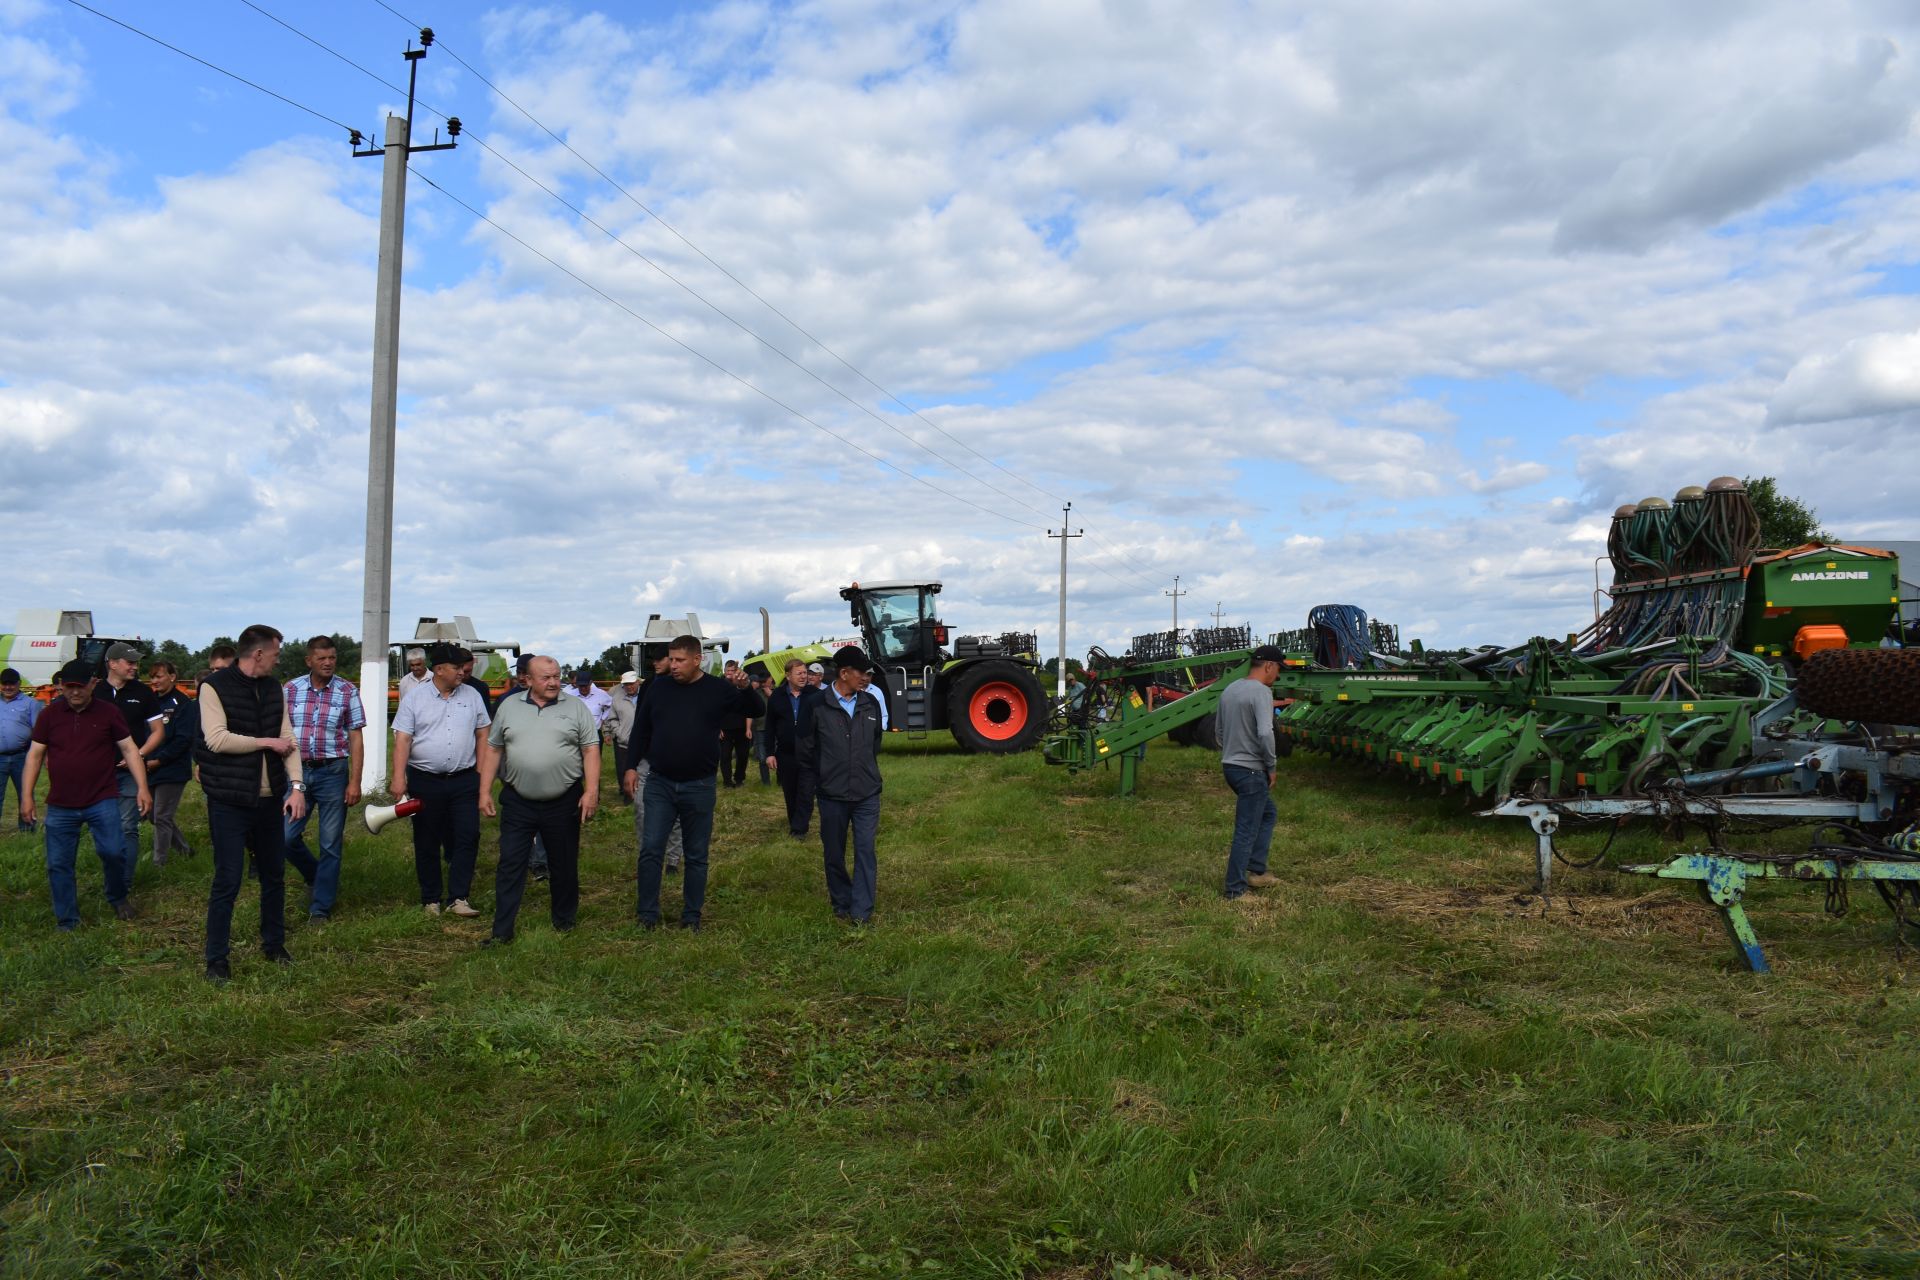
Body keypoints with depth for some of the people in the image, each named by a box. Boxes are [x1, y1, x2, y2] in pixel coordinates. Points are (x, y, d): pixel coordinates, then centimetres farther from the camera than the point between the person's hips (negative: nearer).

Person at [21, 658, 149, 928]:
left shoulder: (109, 712, 0)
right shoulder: (49, 715, 4)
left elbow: (129, 750, 1)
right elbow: (35, 755, 7)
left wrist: (142, 787, -8)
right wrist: (26, 797, 1)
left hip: (102, 801, -2)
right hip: (60, 805, 2)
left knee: (112, 852, -12)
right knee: (58, 864, 4)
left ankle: (118, 897, 17)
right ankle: (67, 923, 16)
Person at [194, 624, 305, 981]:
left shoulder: (274, 688, 8)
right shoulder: (215, 687, -10)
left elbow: (288, 739, 3)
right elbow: (217, 739, -20)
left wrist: (297, 785, -7)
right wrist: (267, 742, -12)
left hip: (270, 799, 6)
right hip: (229, 802, -6)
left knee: (274, 875, 14)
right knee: (227, 881, -1)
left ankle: (274, 944, 30)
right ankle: (216, 959, 11)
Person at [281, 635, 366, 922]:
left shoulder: (347, 692, -2)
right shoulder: (291, 689, 3)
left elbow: (355, 739, -1)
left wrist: (354, 782, -6)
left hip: (333, 772, -2)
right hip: (298, 770, 2)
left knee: (330, 843, 3)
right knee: (287, 837, 1)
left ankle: (320, 906, 15)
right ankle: (319, 879, 28)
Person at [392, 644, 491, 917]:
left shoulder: (472, 695, 5)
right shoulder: (415, 698, -2)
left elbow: (482, 736, 10)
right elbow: (402, 740, -6)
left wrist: (480, 774, 5)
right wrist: (398, 778, -16)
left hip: (464, 780, 1)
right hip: (425, 780, -1)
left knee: (468, 838, -5)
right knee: (427, 843, 7)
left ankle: (457, 897, 1)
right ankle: (431, 899, 19)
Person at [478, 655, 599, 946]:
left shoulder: (576, 708, 1)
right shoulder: (509, 706, 6)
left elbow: (591, 750, -2)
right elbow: (493, 749, 9)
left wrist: (591, 791, -11)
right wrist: (485, 792, 3)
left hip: (564, 802, -1)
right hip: (517, 802, 1)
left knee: (565, 865, 10)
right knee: (510, 866, 1)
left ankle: (564, 920, 27)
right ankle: (502, 931, 6)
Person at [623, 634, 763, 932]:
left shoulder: (717, 690, -3)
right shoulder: (659, 688, 3)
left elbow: (754, 711, -5)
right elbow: (641, 729, 10)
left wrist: (745, 690, -25)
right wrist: (631, 766, 5)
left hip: (699, 786, -1)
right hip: (660, 784, 1)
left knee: (696, 855, 8)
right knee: (650, 848, -2)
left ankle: (692, 916, 19)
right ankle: (647, 913, 9)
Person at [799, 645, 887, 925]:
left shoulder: (870, 703, 2)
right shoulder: (817, 705, -10)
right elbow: (804, 747, 1)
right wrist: (822, 776, 6)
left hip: (867, 794, 2)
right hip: (832, 796, -2)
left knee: (865, 851, -3)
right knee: (834, 854, 10)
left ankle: (861, 911, 3)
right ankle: (841, 904, 27)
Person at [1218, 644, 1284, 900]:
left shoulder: (1230, 690, 12)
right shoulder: (1261, 692, -17)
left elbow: (1220, 731, 19)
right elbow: (1265, 733, -28)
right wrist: (1271, 767, -15)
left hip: (1229, 766, 10)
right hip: (1251, 771, -10)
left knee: (1268, 813, 24)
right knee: (1246, 830, -3)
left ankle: (1256, 872, 23)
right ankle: (1235, 891, 2)